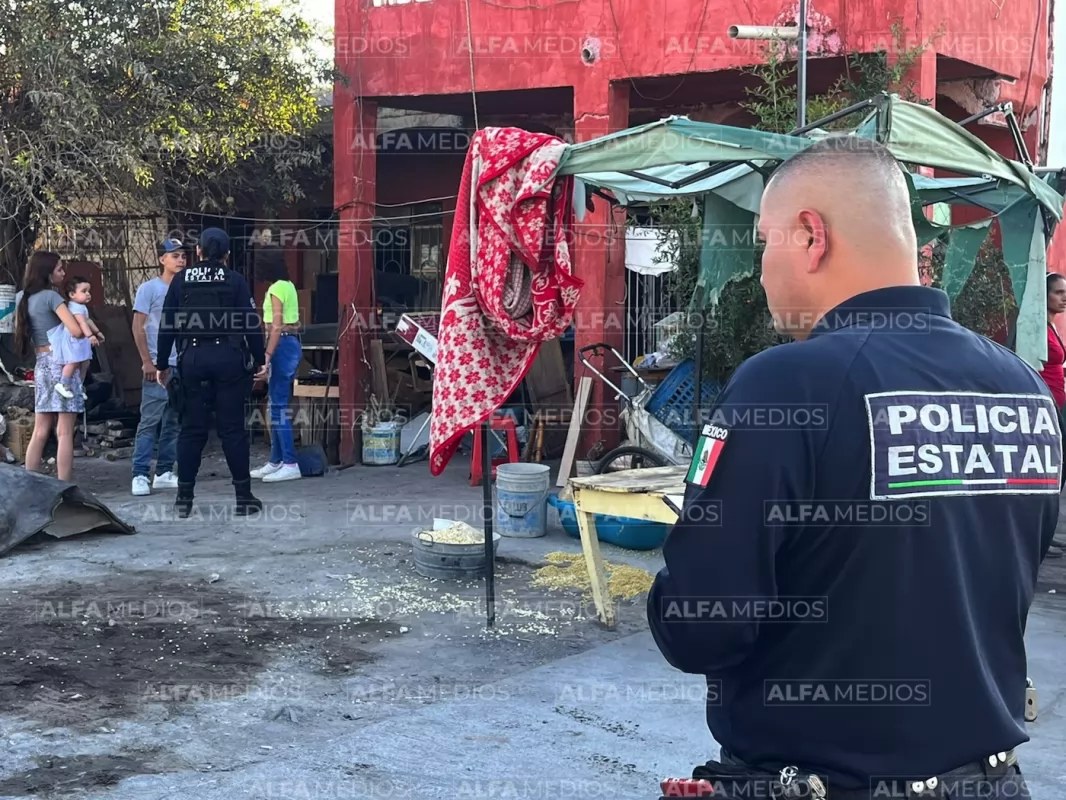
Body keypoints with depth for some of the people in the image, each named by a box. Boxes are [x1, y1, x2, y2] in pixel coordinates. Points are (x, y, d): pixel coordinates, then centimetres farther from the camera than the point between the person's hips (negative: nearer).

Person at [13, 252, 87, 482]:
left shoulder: (22, 298, 12)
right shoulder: (51, 296, -10)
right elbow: (75, 330, -18)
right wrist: (90, 334, 2)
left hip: (41, 364, 7)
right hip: (62, 362, -7)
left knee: (40, 432, 9)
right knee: (65, 432, -7)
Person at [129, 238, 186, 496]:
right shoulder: (149, 288, -2)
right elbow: (138, 327, -4)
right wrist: (147, 361, -10)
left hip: (182, 366, 5)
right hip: (158, 366, -5)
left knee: (172, 422, 8)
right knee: (150, 421, -7)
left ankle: (164, 472, 15)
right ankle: (140, 475, -6)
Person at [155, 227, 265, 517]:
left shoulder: (181, 280, 6)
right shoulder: (235, 281, 0)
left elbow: (167, 324, 6)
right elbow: (251, 324, -3)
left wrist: (162, 364, 12)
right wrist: (259, 360, 6)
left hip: (192, 358, 2)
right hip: (228, 357, -2)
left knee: (192, 428, 7)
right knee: (233, 428, 2)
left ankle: (184, 497, 8)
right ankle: (244, 496, 4)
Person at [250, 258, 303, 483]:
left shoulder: (276, 288, -13)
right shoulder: (288, 286, 14)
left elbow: (276, 326, -18)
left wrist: (267, 357, -21)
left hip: (282, 344, -10)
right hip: (292, 341, 10)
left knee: (278, 406, -8)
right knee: (276, 405, 14)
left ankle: (290, 464, -8)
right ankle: (275, 461, 20)